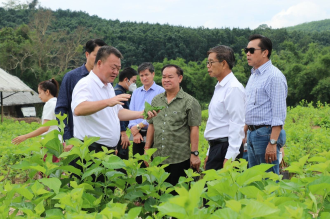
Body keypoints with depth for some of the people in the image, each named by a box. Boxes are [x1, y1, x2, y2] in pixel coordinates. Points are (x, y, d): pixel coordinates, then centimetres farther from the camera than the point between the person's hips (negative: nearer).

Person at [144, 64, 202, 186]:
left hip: (180, 158, -5)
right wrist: (147, 149, 12)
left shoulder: (189, 102, -3)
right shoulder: (156, 100, 12)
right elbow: (151, 125, 16)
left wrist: (194, 154, -10)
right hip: (158, 158, 5)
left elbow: (194, 129, -6)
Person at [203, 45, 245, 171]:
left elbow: (237, 125, -19)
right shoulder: (219, 88, 17)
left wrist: (229, 157, -23)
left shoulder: (234, 88, -13)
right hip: (216, 146, 9)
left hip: (226, 148, -9)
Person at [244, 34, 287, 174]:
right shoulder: (253, 75, 17)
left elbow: (279, 114, -18)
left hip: (266, 134, -9)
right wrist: (244, 134, 20)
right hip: (252, 134, 9)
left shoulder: (274, 76, -12)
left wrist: (273, 143, -23)